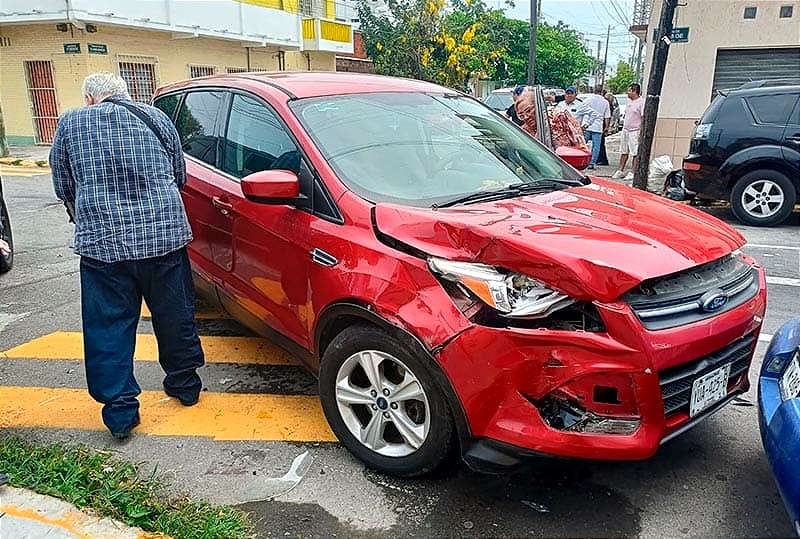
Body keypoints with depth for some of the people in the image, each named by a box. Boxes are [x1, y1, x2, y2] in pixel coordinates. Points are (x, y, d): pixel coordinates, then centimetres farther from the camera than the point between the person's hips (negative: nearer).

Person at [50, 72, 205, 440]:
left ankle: (120, 412, 14)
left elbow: (63, 188, 12)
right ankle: (184, 384, 31)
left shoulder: (70, 123, 5)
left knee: (109, 330, 9)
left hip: (102, 243, -1)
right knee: (175, 316, 16)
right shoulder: (156, 117, 8)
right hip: (165, 236, 2)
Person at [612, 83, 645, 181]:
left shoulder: (641, 102, -10)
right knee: (624, 152, 10)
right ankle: (620, 171, 15)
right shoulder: (630, 102, 16)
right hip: (625, 130, 8)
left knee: (636, 153, -3)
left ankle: (632, 172, -2)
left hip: (635, 131, -8)